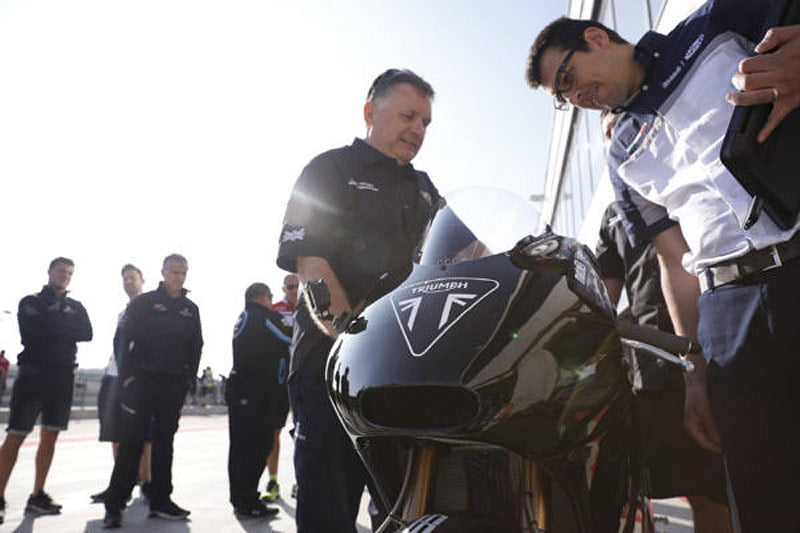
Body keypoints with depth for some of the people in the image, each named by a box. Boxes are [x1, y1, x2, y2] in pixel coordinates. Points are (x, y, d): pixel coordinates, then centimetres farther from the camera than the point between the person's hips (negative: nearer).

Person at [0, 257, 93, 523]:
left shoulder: (76, 307, 17)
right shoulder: (30, 302, 8)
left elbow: (87, 333, -1)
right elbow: (30, 329, -11)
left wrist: (49, 326, -6)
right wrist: (64, 327, -4)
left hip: (63, 376, 3)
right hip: (32, 373, -3)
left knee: (50, 436, 5)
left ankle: (37, 496, 13)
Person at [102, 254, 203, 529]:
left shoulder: (191, 309, 12)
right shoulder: (144, 302, 1)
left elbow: (196, 346, 15)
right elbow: (128, 338, -4)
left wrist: (189, 376, 7)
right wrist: (129, 376, -10)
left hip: (175, 384, 4)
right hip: (143, 380, -4)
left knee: (164, 441, 10)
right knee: (131, 441, -3)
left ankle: (160, 499, 19)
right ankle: (114, 505, 6)